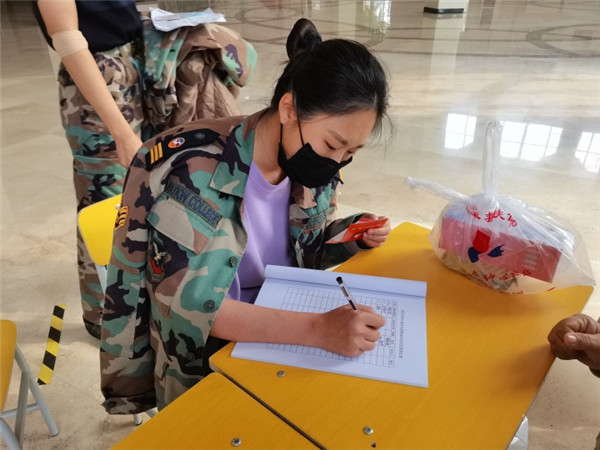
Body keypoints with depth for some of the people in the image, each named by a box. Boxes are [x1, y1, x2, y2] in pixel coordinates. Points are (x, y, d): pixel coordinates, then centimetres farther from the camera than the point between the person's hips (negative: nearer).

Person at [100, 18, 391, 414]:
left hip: (280, 336, 5)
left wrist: (356, 236, -9)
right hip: (199, 368, -5)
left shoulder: (311, 164, -6)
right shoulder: (198, 174, -26)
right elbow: (191, 306, -29)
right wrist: (318, 329, -37)